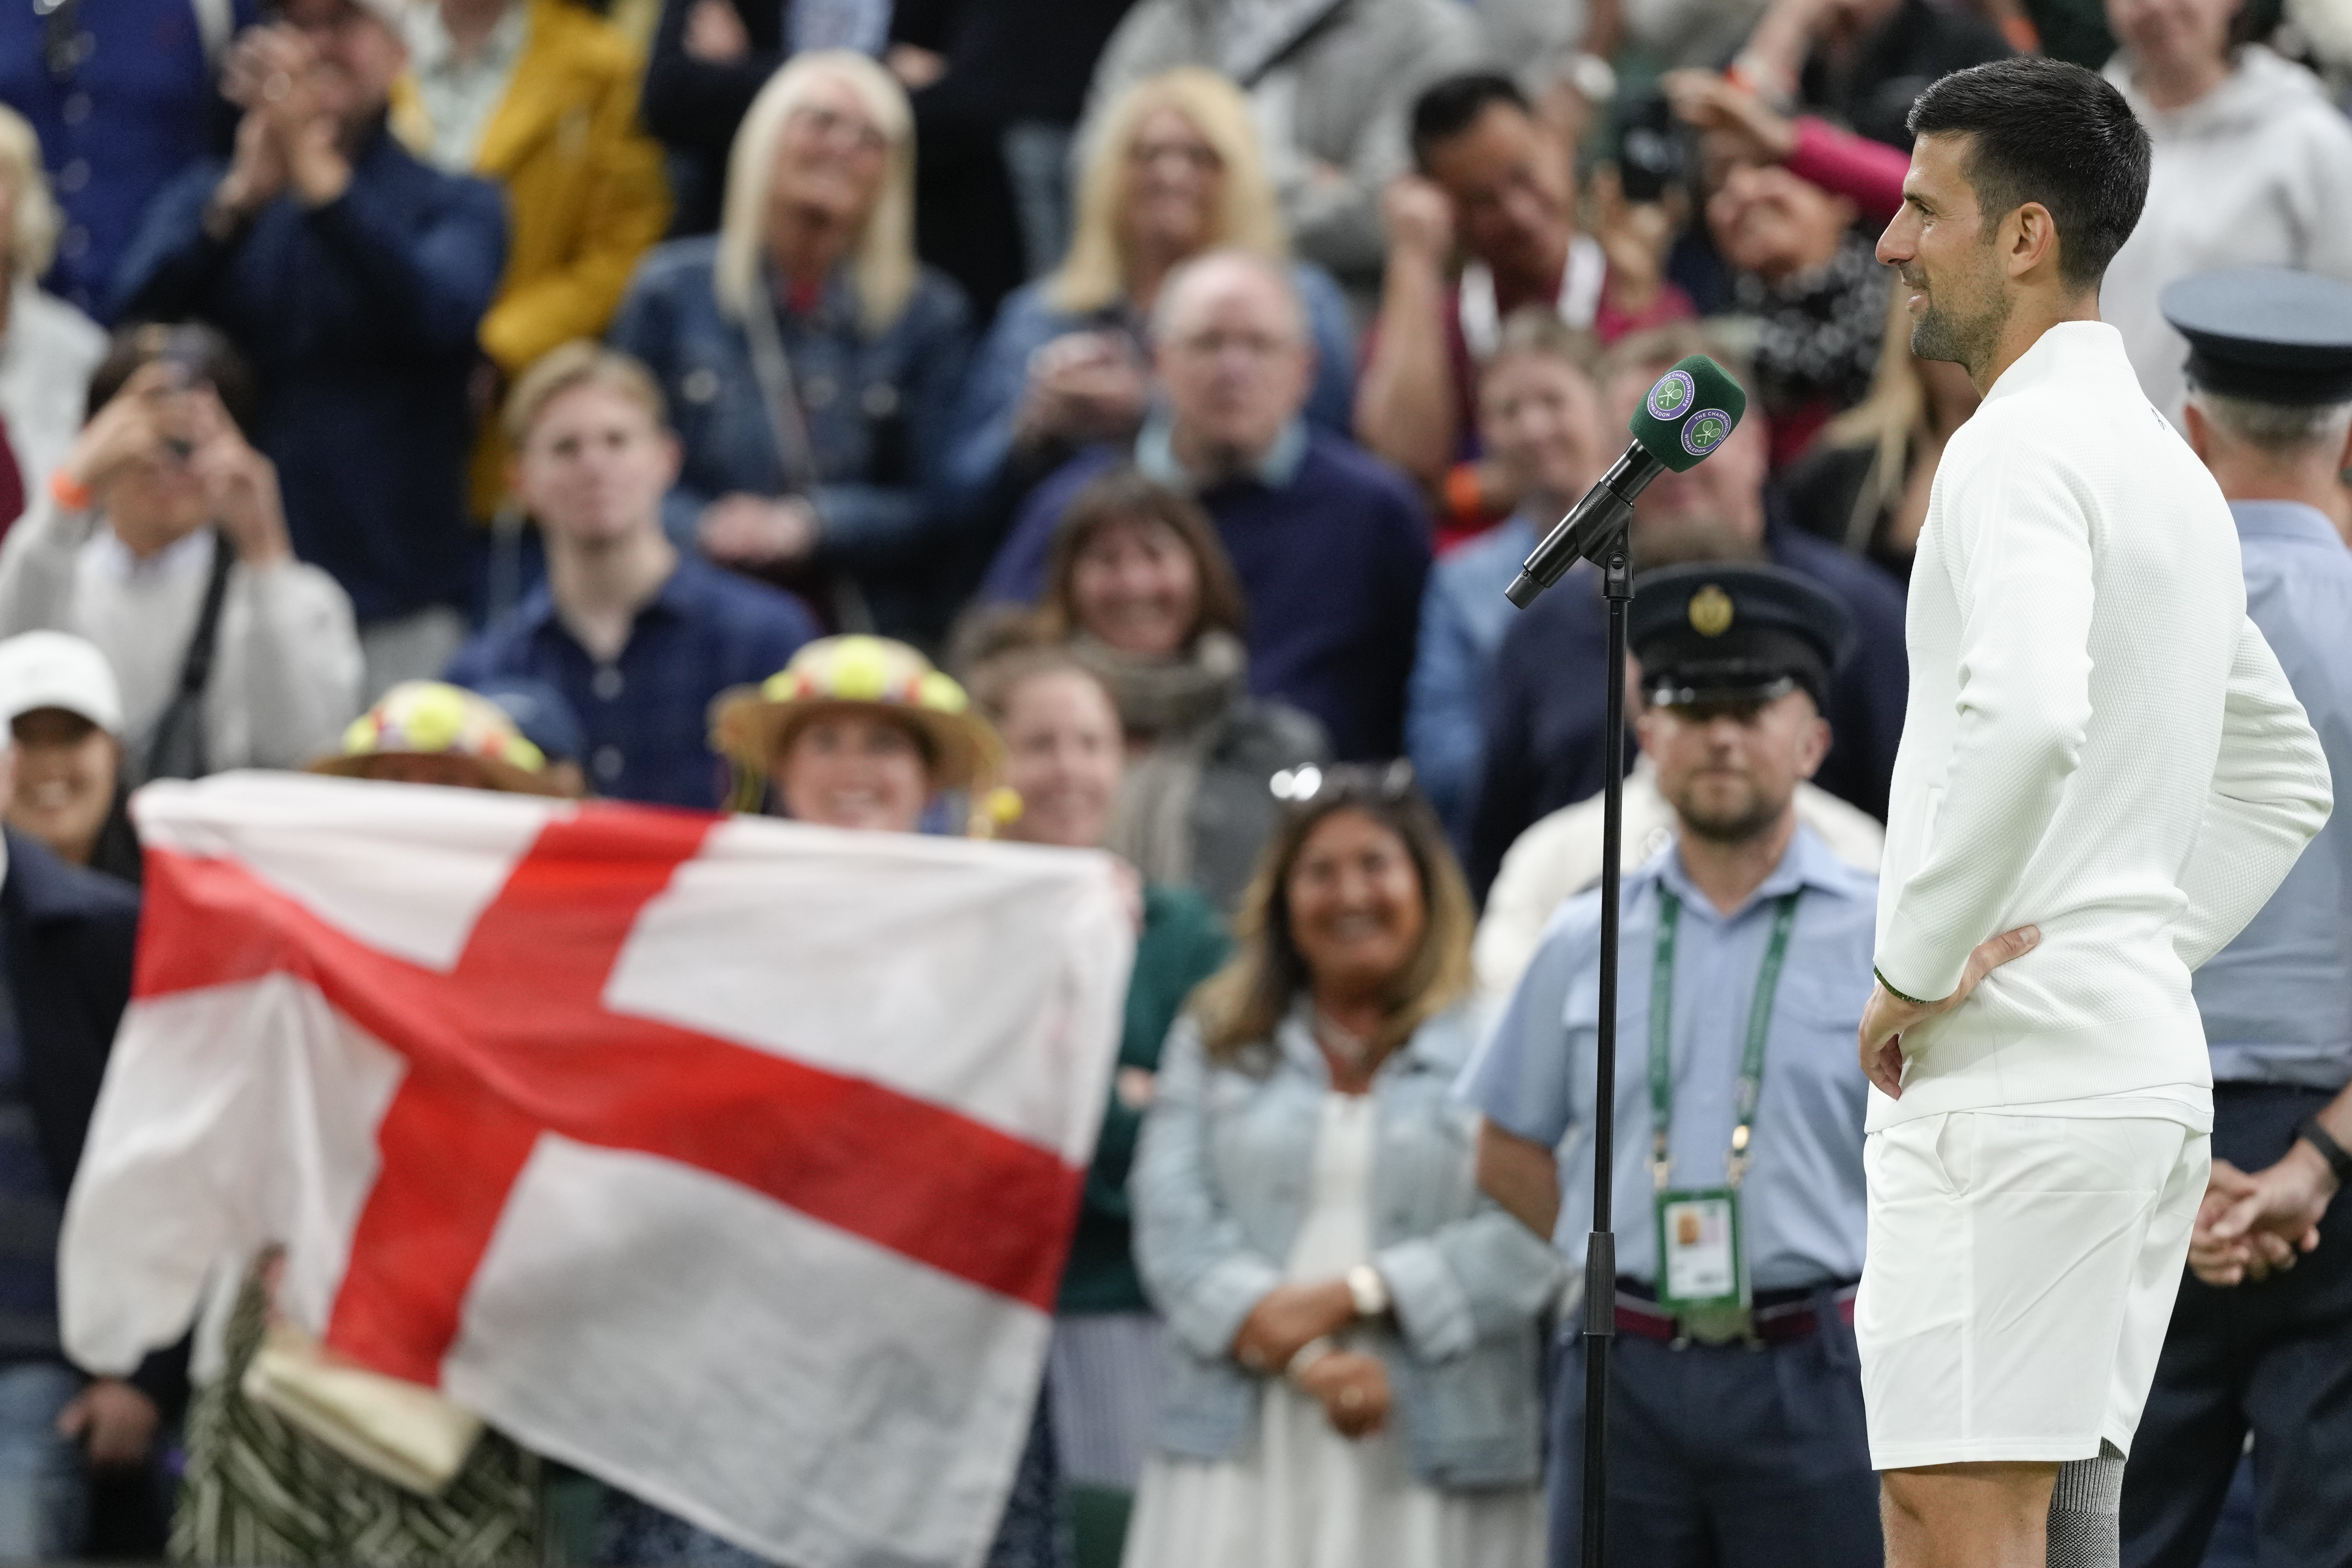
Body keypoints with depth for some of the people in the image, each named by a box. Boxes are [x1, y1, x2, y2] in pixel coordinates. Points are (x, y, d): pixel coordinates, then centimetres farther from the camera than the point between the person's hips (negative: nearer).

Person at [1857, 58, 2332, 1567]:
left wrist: (1919, 967, -19)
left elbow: (2026, 719, -29)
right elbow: (2285, 780, 28)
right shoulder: (2169, 466, 20)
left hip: (2014, 1082, -10)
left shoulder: (2021, 450, -11)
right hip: (2152, 1060, 10)